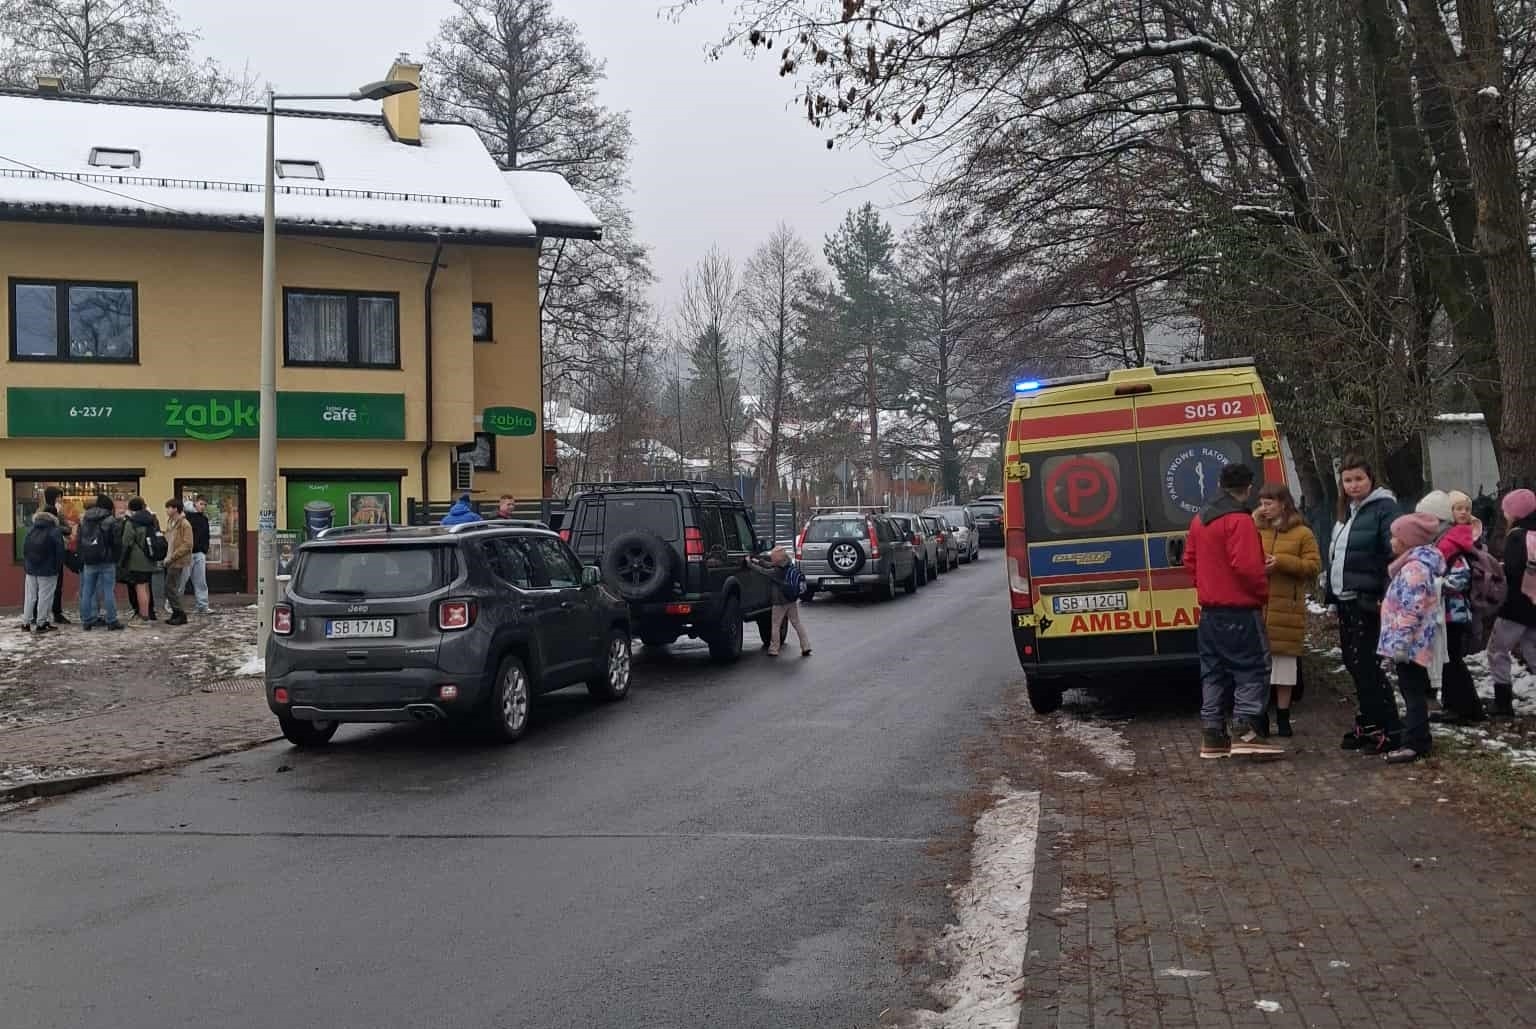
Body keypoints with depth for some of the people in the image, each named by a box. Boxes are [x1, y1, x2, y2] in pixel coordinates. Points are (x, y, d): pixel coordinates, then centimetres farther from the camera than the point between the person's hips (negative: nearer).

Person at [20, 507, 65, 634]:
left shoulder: (30, 531, 6)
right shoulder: (55, 532, -11)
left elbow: (24, 550, 9)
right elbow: (60, 552, -13)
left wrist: (26, 565, 15)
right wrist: (57, 568, -2)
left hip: (30, 569, 5)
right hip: (47, 571, -5)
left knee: (29, 596, 11)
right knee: (44, 597, 0)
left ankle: (26, 623, 14)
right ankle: (41, 624, 0)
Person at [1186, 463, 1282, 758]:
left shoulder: (1200, 520, 12)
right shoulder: (1240, 520, -15)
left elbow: (1190, 559, 17)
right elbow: (1247, 566, -21)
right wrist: (1263, 591, -5)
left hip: (1210, 609, 8)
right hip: (1240, 611, -8)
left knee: (1214, 670, 11)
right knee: (1252, 668, -4)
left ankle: (1212, 735, 12)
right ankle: (1250, 731, -12)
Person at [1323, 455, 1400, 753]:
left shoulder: (1384, 509, -11)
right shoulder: (1347, 512, 15)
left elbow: (1396, 555, -18)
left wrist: (1388, 599, -23)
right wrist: (1332, 590, 17)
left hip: (1368, 602, -9)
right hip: (1346, 600, 9)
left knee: (1365, 664, -8)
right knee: (1354, 662, 13)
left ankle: (1390, 729, 0)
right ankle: (1367, 725, 22)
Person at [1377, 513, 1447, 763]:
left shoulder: (1414, 568, -19)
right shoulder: (1416, 563, 15)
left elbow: (1411, 612, -25)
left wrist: (1398, 646, -24)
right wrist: (1397, 644, 24)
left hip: (1411, 643, -10)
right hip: (1414, 644, 10)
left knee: (1413, 692, -5)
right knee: (1414, 691, 15)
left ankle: (1415, 744, -1)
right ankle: (1415, 739, 23)